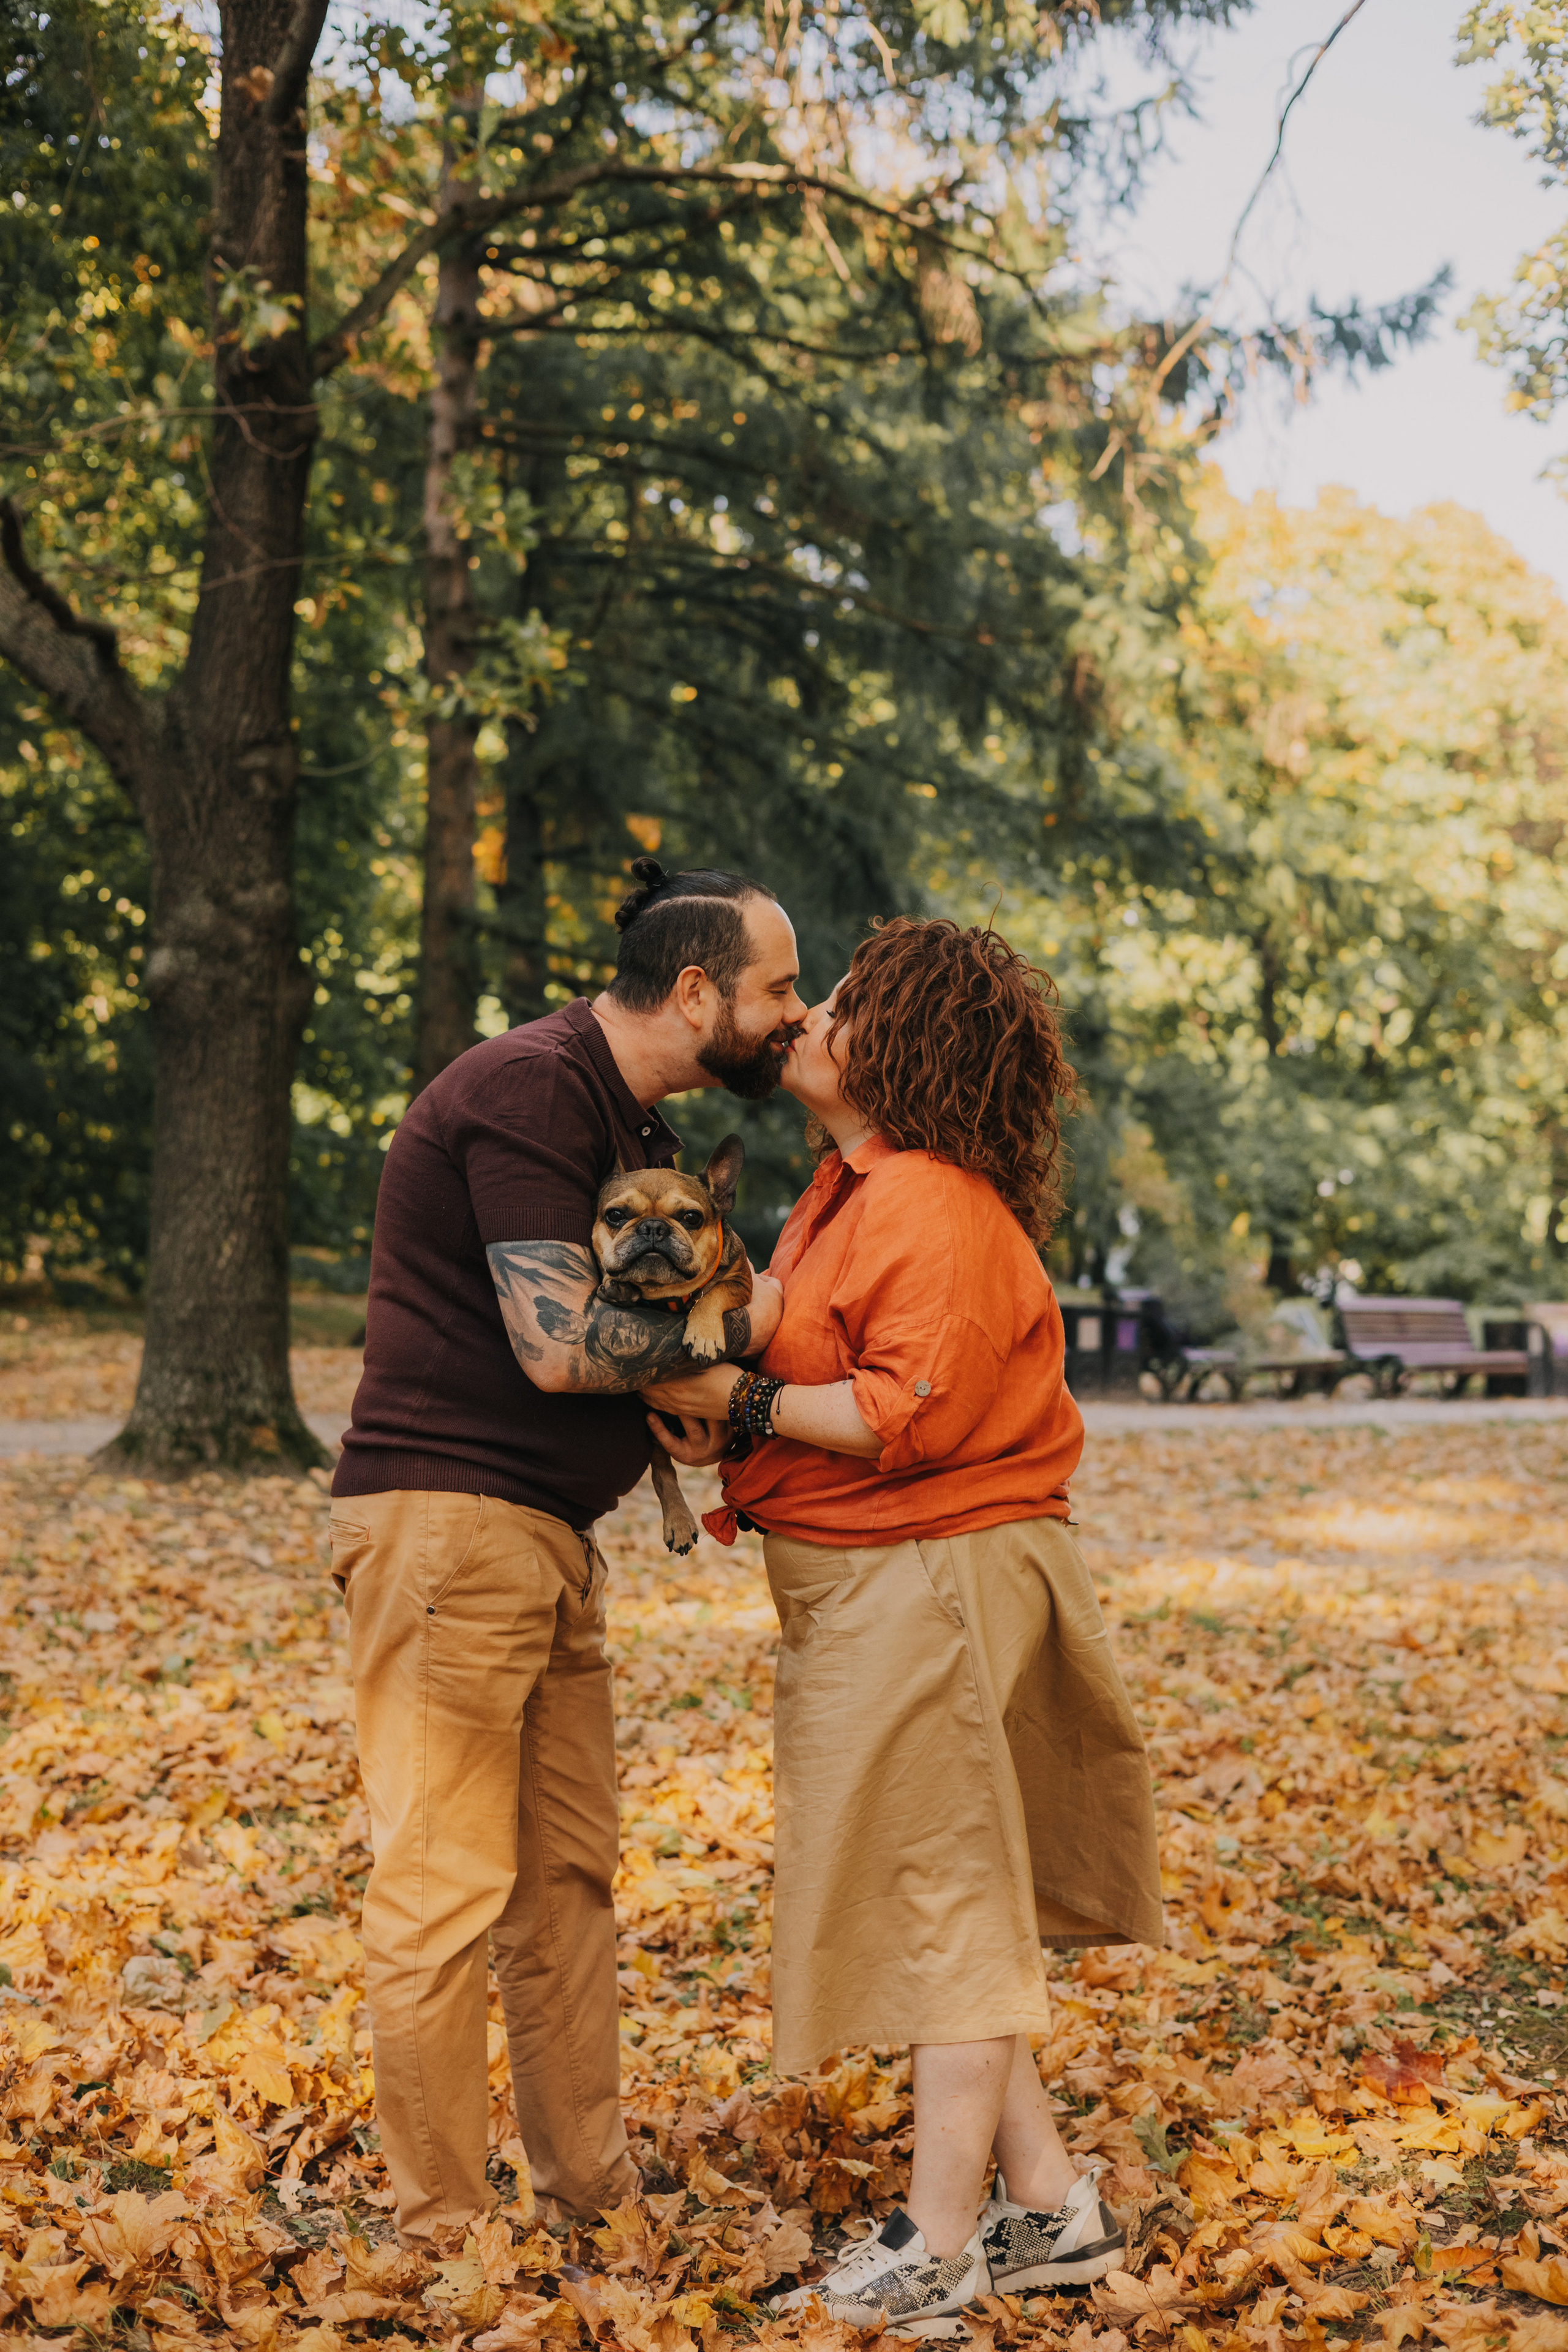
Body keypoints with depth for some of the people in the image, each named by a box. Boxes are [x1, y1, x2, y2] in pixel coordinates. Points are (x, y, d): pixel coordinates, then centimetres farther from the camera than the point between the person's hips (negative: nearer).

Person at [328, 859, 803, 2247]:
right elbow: (559, 1346, -21)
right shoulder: (532, 1091, -15)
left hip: (548, 1535, 10)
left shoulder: (637, 1123, 17)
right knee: (447, 1890, -5)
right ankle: (443, 2239, 4)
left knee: (570, 1878, 13)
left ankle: (594, 2195, 23)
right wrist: (736, 1330, -8)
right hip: (447, 1519, -10)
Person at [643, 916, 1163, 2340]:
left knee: (943, 1901, -1)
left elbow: (908, 1414, -24)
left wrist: (738, 1404, -19)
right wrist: (721, 1407, -2)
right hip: (868, 1591, 10)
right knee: (941, 1907, 15)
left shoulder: (937, 1210, -19)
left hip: (935, 1589, -10)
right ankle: (1049, 2208, 24)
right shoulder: (851, 1192, 14)